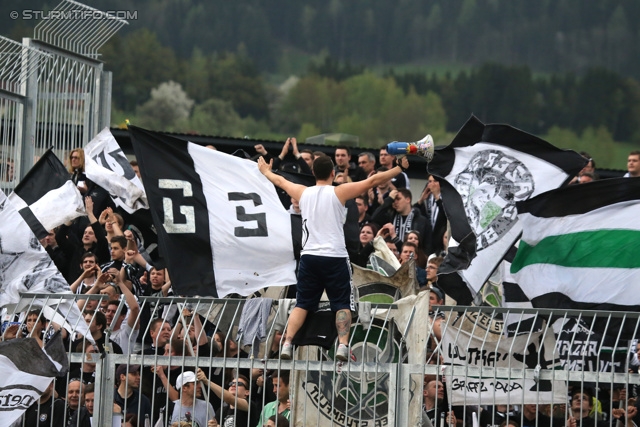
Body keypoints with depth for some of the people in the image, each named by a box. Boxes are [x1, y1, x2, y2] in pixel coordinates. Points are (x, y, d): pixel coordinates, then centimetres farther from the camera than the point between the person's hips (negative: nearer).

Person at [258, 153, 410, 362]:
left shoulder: (303, 192, 7)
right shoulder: (339, 192, -4)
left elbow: (280, 181, 26)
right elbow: (373, 181, -4)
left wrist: (266, 171, 47)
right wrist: (400, 168, 5)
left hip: (309, 256, 3)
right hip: (335, 257, -3)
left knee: (302, 304, 9)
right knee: (342, 304, 1)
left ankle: (287, 344, -1)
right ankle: (343, 346, -14)